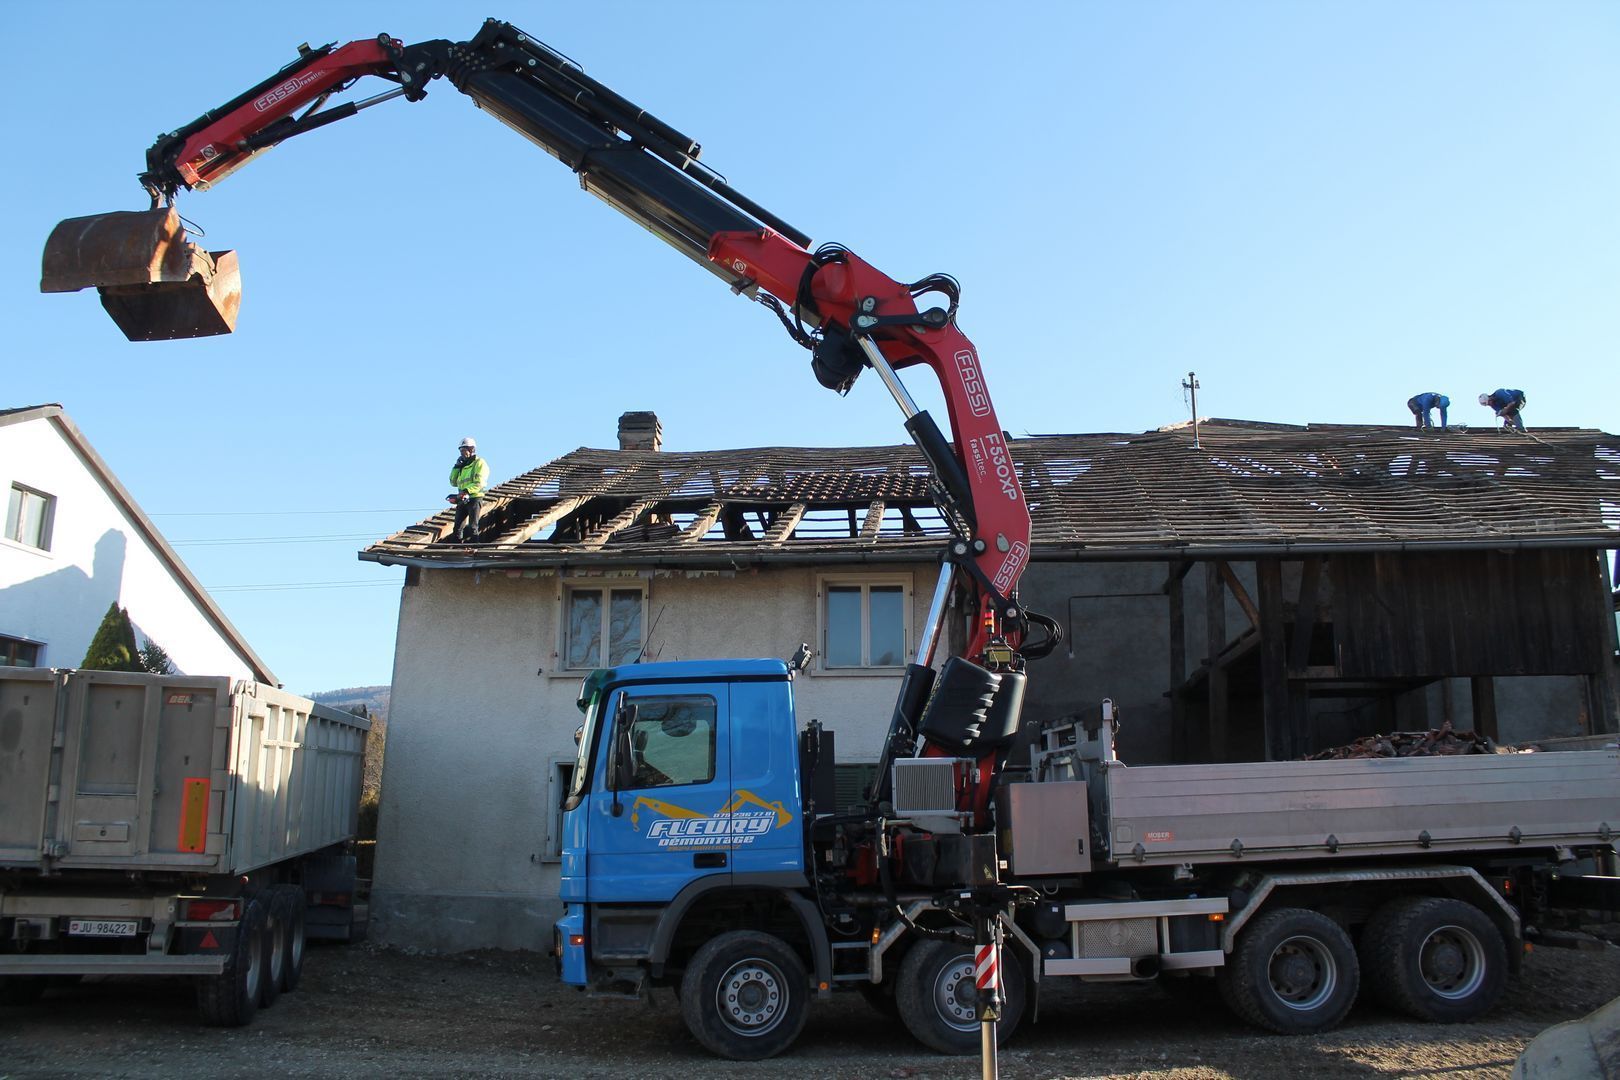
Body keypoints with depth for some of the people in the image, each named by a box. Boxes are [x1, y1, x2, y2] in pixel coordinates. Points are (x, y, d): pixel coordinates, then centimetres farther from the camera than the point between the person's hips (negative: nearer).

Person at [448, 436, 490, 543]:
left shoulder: (479, 463, -2)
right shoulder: (462, 466, 22)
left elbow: (479, 483, -15)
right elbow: (453, 483, 18)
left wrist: (467, 491, -27)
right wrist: (456, 467, 9)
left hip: (474, 498, -7)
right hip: (462, 500, 7)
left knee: (472, 527, -8)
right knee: (458, 528, 3)